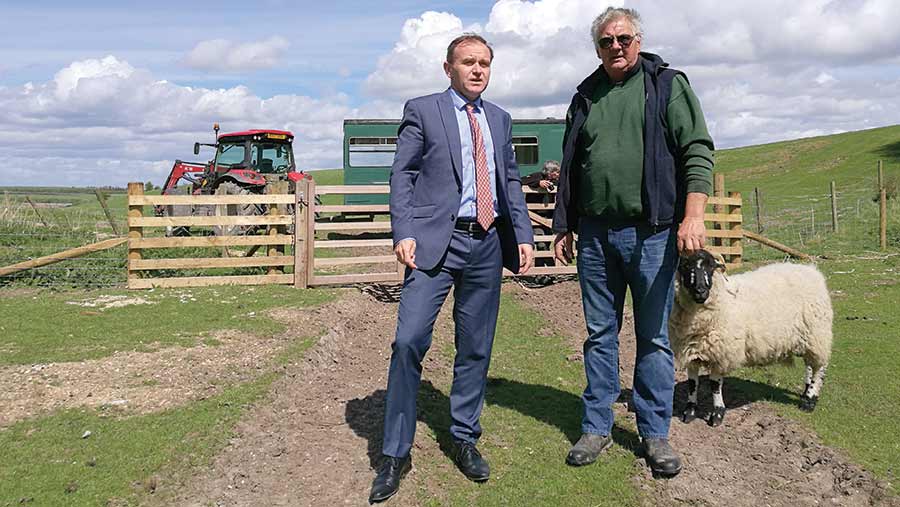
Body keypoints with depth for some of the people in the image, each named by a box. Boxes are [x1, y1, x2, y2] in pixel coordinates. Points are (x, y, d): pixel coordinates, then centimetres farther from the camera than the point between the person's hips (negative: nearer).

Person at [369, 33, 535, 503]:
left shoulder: (500, 119, 18)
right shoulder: (422, 110, 4)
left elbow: (511, 180, 19)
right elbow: (402, 175, -1)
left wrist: (523, 235, 9)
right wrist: (403, 232, -13)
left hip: (489, 244, 5)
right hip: (436, 241, -4)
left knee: (475, 349, 9)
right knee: (409, 341, -12)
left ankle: (464, 439, 25)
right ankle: (395, 453, 1)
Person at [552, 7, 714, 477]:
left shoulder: (667, 85, 3)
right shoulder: (585, 98, 15)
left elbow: (697, 151, -5)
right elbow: (570, 169, 19)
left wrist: (693, 215, -17)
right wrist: (564, 227, 14)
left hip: (652, 233, -3)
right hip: (594, 235, 4)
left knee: (653, 337, 4)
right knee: (599, 334, 9)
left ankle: (655, 434, 16)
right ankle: (596, 427, 19)